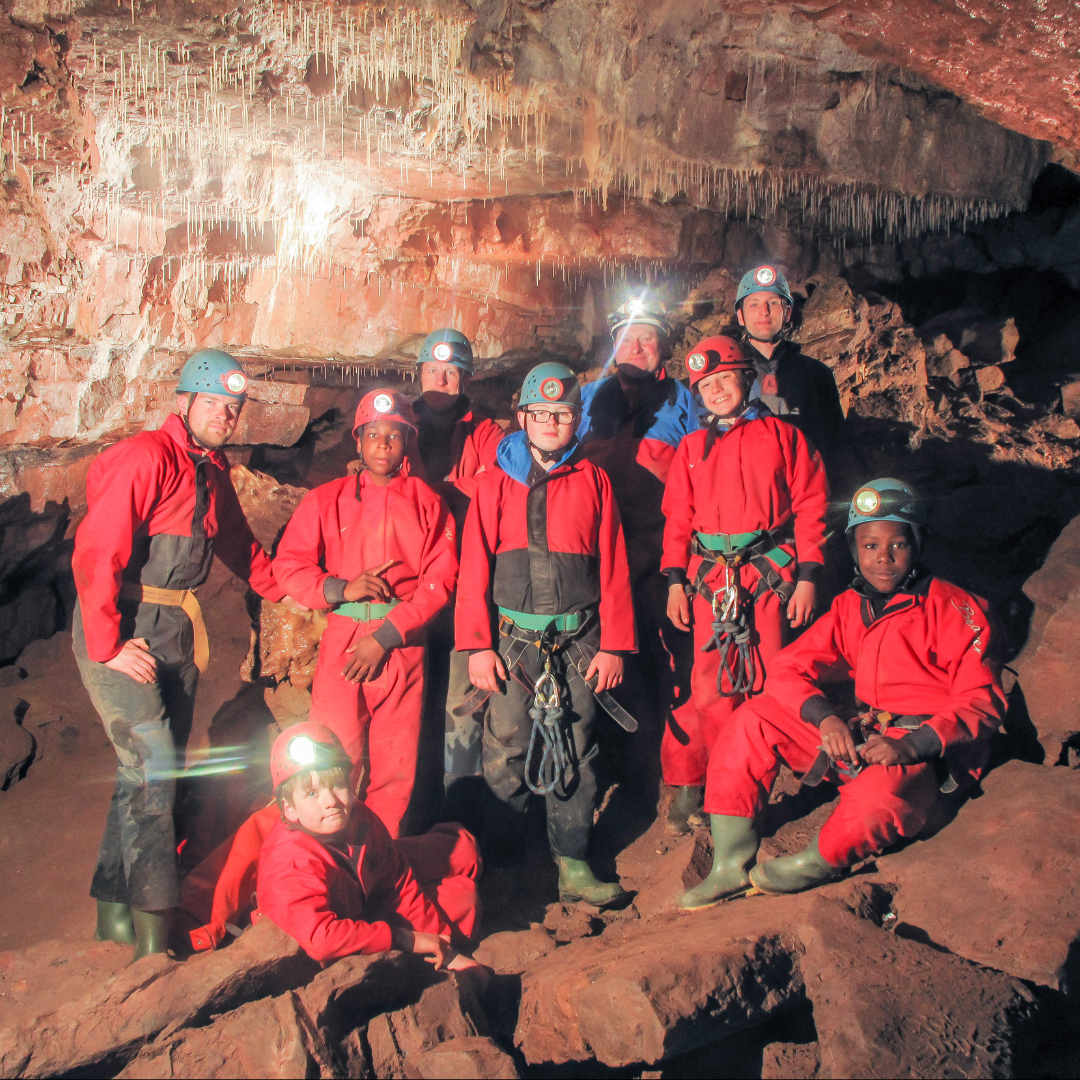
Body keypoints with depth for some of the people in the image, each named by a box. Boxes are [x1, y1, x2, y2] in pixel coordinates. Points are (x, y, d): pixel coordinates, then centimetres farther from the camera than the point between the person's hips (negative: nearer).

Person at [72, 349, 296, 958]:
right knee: (153, 762, -14)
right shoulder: (146, 458, -15)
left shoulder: (214, 470, 12)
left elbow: (237, 542, 29)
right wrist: (108, 646, -20)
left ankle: (114, 906, 24)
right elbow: (95, 554, -20)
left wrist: (283, 589, 25)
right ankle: (153, 929, -7)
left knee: (155, 770, 11)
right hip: (124, 631, -8)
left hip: (177, 632, 8)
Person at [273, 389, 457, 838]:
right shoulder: (326, 499, 10)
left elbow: (440, 579, -1)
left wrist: (387, 636, -9)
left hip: (404, 645, 0)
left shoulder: (427, 504, 7)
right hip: (342, 642, 0)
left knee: (396, 767, 4)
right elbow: (288, 565, 6)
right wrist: (340, 587, -11)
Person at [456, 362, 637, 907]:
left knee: (575, 753, 5)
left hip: (579, 641, 1)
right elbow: (474, 567, 3)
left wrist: (614, 646, 1)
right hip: (514, 639, -1)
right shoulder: (496, 482, 6)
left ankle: (573, 866, 14)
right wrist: (478, 645, -5)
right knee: (507, 751, -1)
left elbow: (613, 568, 6)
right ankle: (499, 861, 15)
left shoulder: (594, 481, 8)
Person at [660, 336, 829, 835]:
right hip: (710, 578, 2)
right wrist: (675, 582, 5)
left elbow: (810, 507, 3)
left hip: (771, 574, -1)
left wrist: (807, 578, -3)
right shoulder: (692, 448, 14)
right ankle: (689, 781, 11)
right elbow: (678, 518, 14)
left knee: (767, 685, 0)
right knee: (711, 685, -1)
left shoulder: (783, 437, 6)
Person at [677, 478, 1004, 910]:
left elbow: (982, 703, -12)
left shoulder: (956, 610, -8)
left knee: (875, 797, -40)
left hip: (929, 752, -6)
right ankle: (731, 863, -9)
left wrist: (911, 746, -26)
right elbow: (787, 668, 4)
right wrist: (826, 718, -16)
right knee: (756, 718, -7)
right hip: (861, 741, 6)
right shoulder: (850, 608, 8)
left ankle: (811, 866, -8)